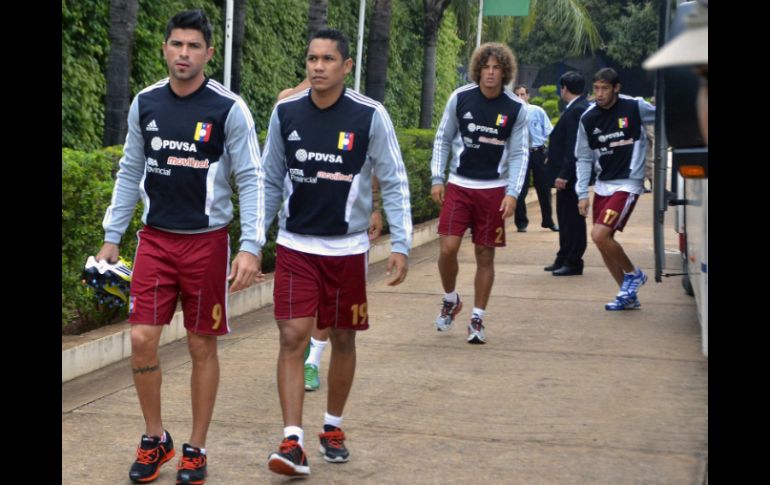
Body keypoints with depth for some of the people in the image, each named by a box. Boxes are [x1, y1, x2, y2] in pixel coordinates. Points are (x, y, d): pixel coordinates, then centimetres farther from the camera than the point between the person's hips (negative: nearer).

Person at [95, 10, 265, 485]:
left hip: (206, 241, -3)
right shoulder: (145, 103, 3)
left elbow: (251, 179, -8)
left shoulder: (229, 108, -9)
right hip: (155, 238, 3)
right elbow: (130, 173, 12)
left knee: (203, 347, 5)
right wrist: (111, 238, 10)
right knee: (142, 339, -2)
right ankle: (155, 439, 17)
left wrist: (251, 247, -16)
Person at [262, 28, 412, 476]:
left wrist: (401, 245, -10)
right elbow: (271, 182, 9)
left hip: (347, 249, -1)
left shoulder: (370, 116, -8)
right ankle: (293, 442, -8)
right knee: (292, 337, -8)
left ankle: (334, 427, 29)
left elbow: (394, 183, -4)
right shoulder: (285, 113, -1)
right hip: (295, 246, 1)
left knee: (343, 339, 10)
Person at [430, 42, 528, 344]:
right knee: (448, 248, -10)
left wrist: (512, 193, -8)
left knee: (485, 255, 4)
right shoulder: (460, 98, -3)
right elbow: (442, 139, 6)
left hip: (494, 190, 0)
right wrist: (437, 178, 0)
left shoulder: (516, 109, -4)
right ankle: (450, 300, 18)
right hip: (459, 186, 0)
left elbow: (519, 154, 1)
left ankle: (477, 320, 16)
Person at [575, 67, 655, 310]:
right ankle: (629, 295, 22)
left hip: (627, 184, -5)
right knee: (604, 241, 7)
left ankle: (633, 273, 6)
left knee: (599, 234, -18)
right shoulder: (588, 118, 1)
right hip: (602, 186, 5)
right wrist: (582, 194, -1)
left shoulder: (635, 107, -9)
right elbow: (584, 158, 5)